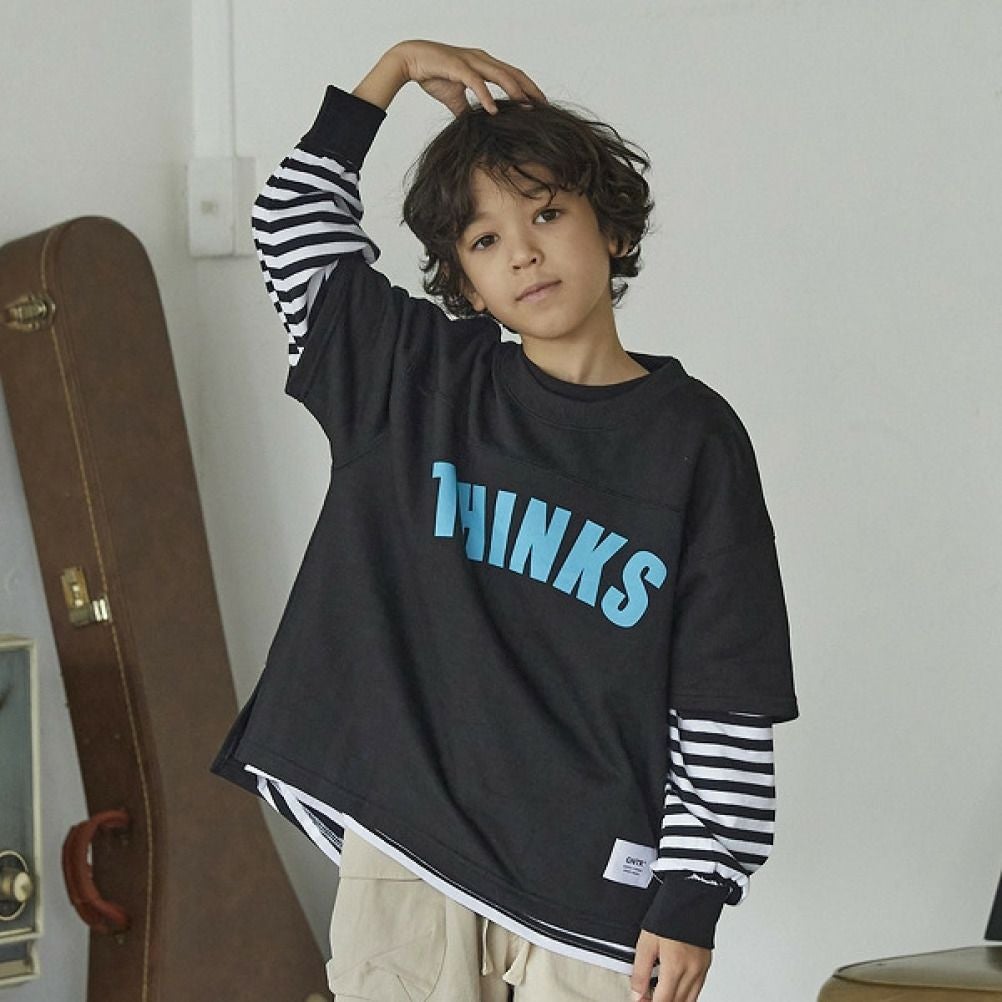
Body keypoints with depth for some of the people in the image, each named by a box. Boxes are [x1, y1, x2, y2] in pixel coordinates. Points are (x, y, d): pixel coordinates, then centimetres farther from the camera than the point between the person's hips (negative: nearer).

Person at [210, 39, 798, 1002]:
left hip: (596, 880, -2)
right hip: (404, 859, 3)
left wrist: (692, 896, -5)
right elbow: (294, 226, 18)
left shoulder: (692, 439, 0)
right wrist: (397, 66, 14)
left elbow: (726, 705, -1)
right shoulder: (417, 386, 9)